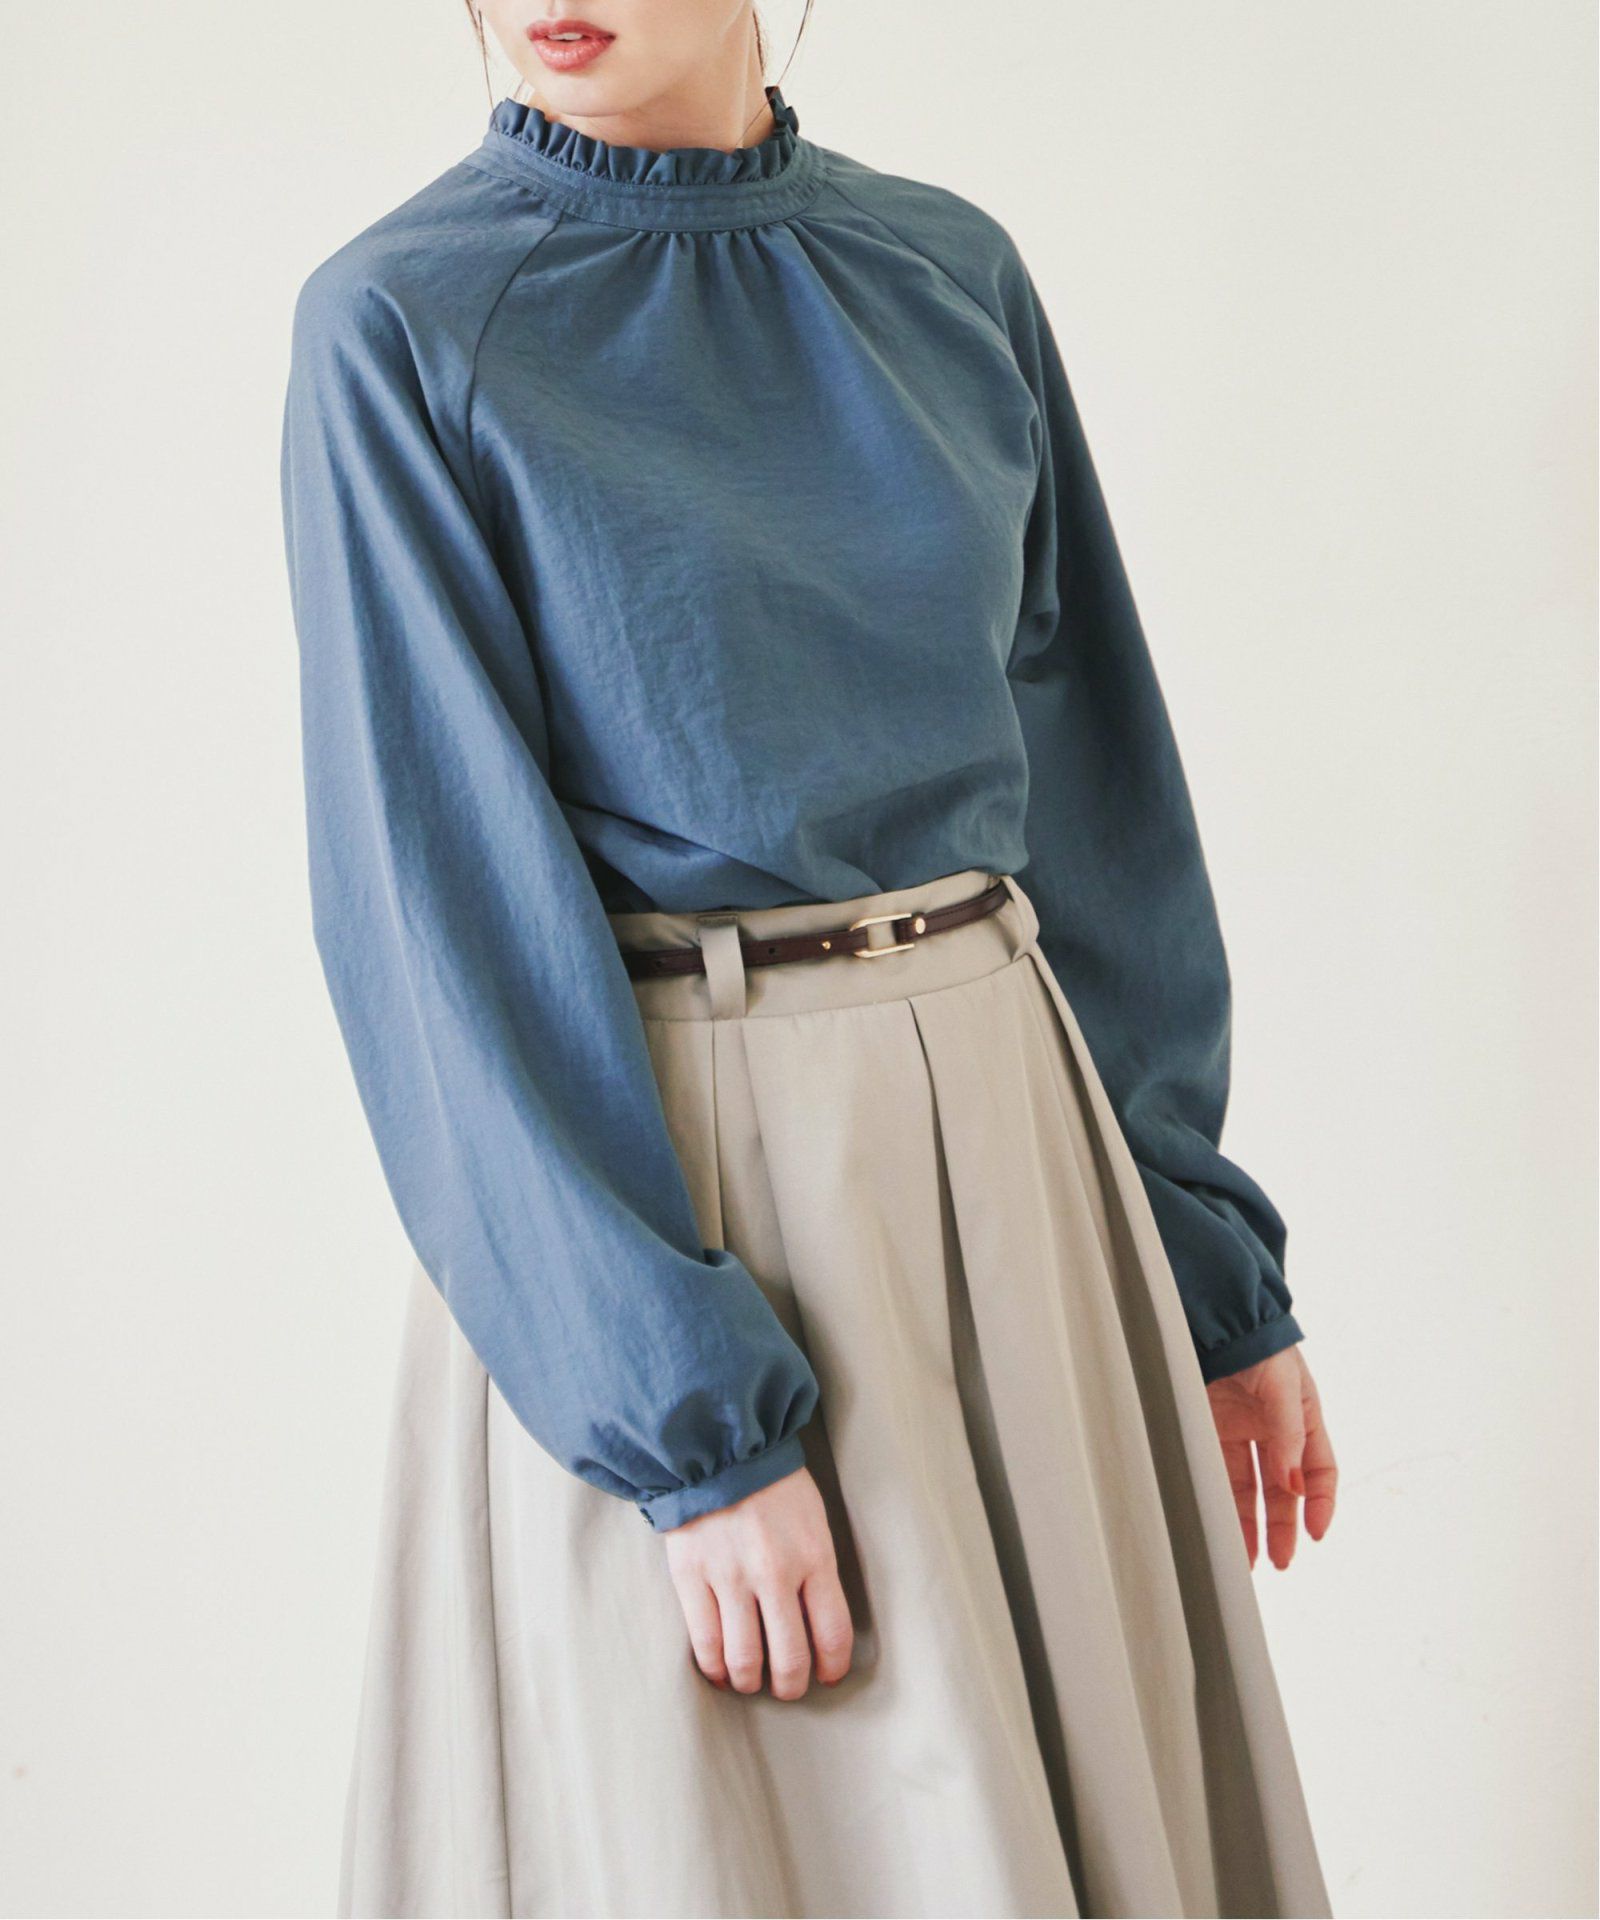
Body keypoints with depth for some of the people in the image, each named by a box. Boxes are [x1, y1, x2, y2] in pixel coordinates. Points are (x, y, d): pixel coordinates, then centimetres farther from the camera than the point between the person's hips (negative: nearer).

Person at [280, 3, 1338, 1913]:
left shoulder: (955, 271, 5)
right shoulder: (398, 327, -8)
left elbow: (1098, 774, 8)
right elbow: (437, 899, -13)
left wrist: (1215, 1260, 7)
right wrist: (691, 1423, -18)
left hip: (1002, 1131, 5)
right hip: (633, 1168, -4)